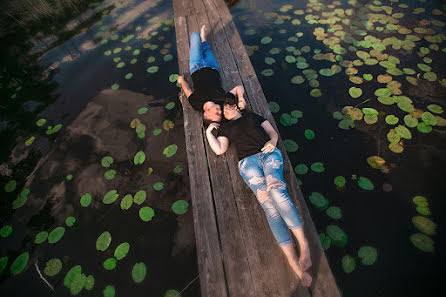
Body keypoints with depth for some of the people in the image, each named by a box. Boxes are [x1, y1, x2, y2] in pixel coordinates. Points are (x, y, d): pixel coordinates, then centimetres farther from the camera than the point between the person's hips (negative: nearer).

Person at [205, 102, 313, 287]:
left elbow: (273, 132, 22)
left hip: (269, 154, 2)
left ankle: (304, 244, -17)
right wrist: (208, 131, 17)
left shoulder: (253, 116, 30)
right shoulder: (225, 128, 28)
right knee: (269, 206, -19)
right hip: (248, 162, -1)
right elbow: (219, 149, 15)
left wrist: (272, 142, 1)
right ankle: (295, 264, -20)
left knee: (276, 191, -29)